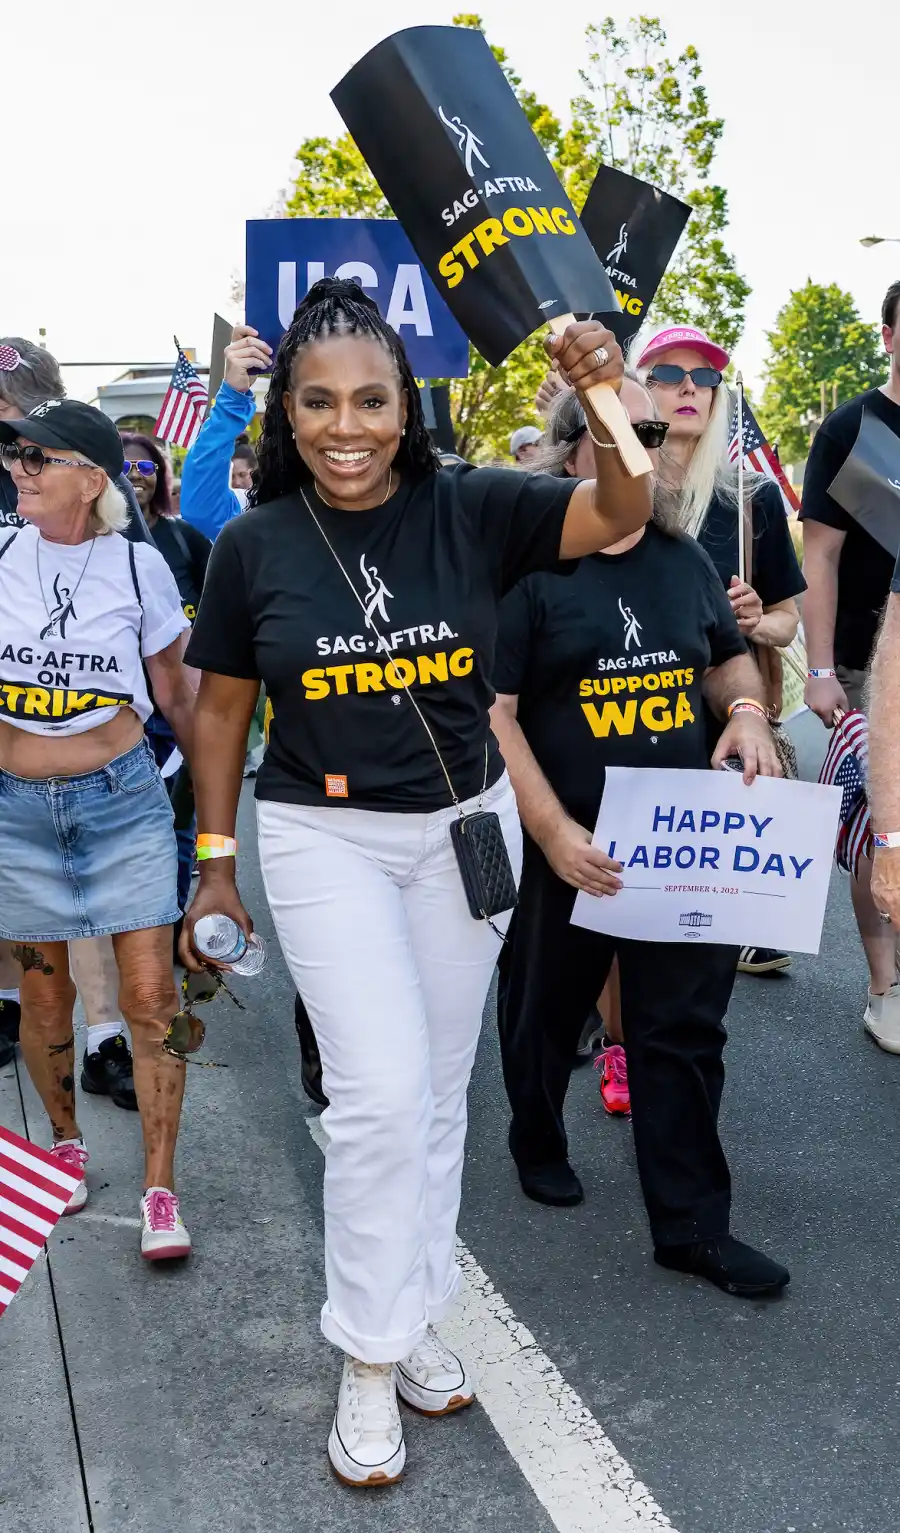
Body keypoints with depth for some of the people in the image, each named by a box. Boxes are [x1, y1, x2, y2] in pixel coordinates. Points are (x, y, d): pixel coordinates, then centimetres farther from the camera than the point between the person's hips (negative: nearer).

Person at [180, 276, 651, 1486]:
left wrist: (605, 402, -37)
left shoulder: (468, 510, -8)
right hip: (327, 840, -2)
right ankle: (368, 1363, 12)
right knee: (382, 1096, -9)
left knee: (441, 1092, 14)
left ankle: (414, 1313, 34)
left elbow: (619, 518, -18)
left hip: (466, 827, 2)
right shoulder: (255, 545, -7)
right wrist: (216, 865, 5)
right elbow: (223, 708, 1)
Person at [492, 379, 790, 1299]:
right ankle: (538, 1144, 43)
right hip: (568, 845, -4)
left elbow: (730, 657, 22)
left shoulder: (684, 558, 9)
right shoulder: (526, 561, -8)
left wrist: (747, 710, -2)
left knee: (687, 1031, 5)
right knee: (548, 1010, 16)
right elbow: (491, 709, -13)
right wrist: (553, 831, -21)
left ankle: (693, 1225, 16)